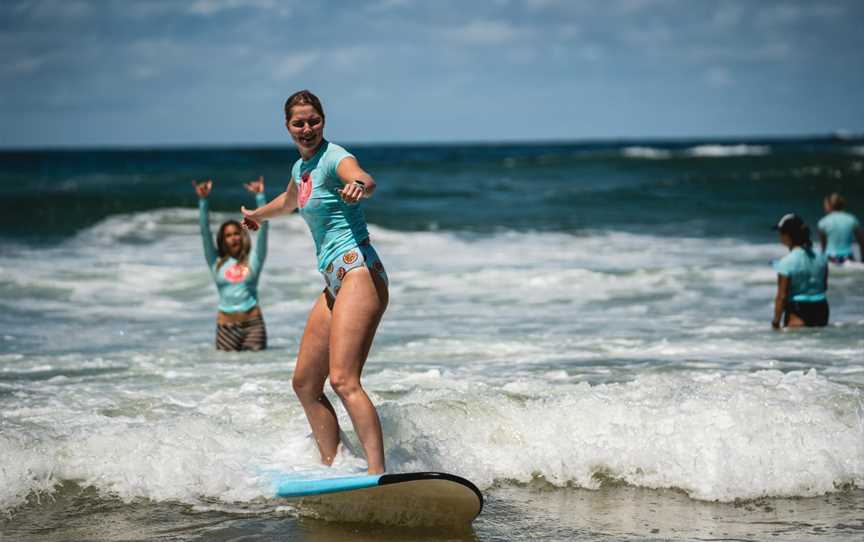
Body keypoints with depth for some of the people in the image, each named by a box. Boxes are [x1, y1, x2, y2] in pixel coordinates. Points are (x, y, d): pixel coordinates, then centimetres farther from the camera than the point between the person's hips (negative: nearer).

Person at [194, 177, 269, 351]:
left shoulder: (253, 260, 7)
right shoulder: (216, 263, 8)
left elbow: (263, 227, 1)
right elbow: (205, 232, 2)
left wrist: (260, 196, -6)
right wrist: (203, 200, -5)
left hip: (252, 321, 0)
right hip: (226, 325, 0)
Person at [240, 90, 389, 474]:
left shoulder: (334, 158, -8)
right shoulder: (301, 167, 18)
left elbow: (365, 179, -33)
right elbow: (289, 201, 43)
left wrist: (358, 186, -57)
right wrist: (257, 215, 62)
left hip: (359, 273, -10)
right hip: (335, 283, 10)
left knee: (343, 380, -23)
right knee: (305, 384, 9)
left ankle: (377, 472, -29)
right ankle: (331, 468, 13)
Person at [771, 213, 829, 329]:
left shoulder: (786, 263, -17)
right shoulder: (821, 257, 1)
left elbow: (781, 297, -16)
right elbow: (825, 287, 10)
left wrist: (776, 322, -10)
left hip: (798, 312, -6)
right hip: (821, 310, 6)